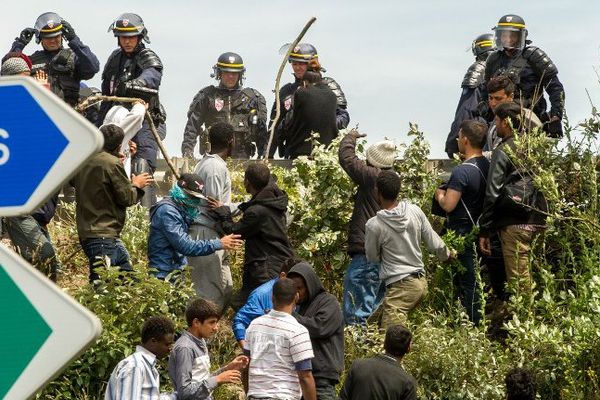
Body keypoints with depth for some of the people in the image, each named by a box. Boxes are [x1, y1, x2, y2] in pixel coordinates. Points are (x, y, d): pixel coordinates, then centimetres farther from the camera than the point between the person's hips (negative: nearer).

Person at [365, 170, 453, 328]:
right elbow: (435, 244, 6)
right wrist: (448, 255, 27)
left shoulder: (373, 225, -14)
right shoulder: (415, 211, -1)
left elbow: (372, 258, 2)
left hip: (399, 286, -7)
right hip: (421, 281, 7)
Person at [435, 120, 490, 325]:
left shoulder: (462, 171, -20)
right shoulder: (487, 166, 6)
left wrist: (440, 194, 0)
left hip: (462, 233, -8)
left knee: (467, 283, -3)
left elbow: (448, 205, -21)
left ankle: (474, 325, -1)